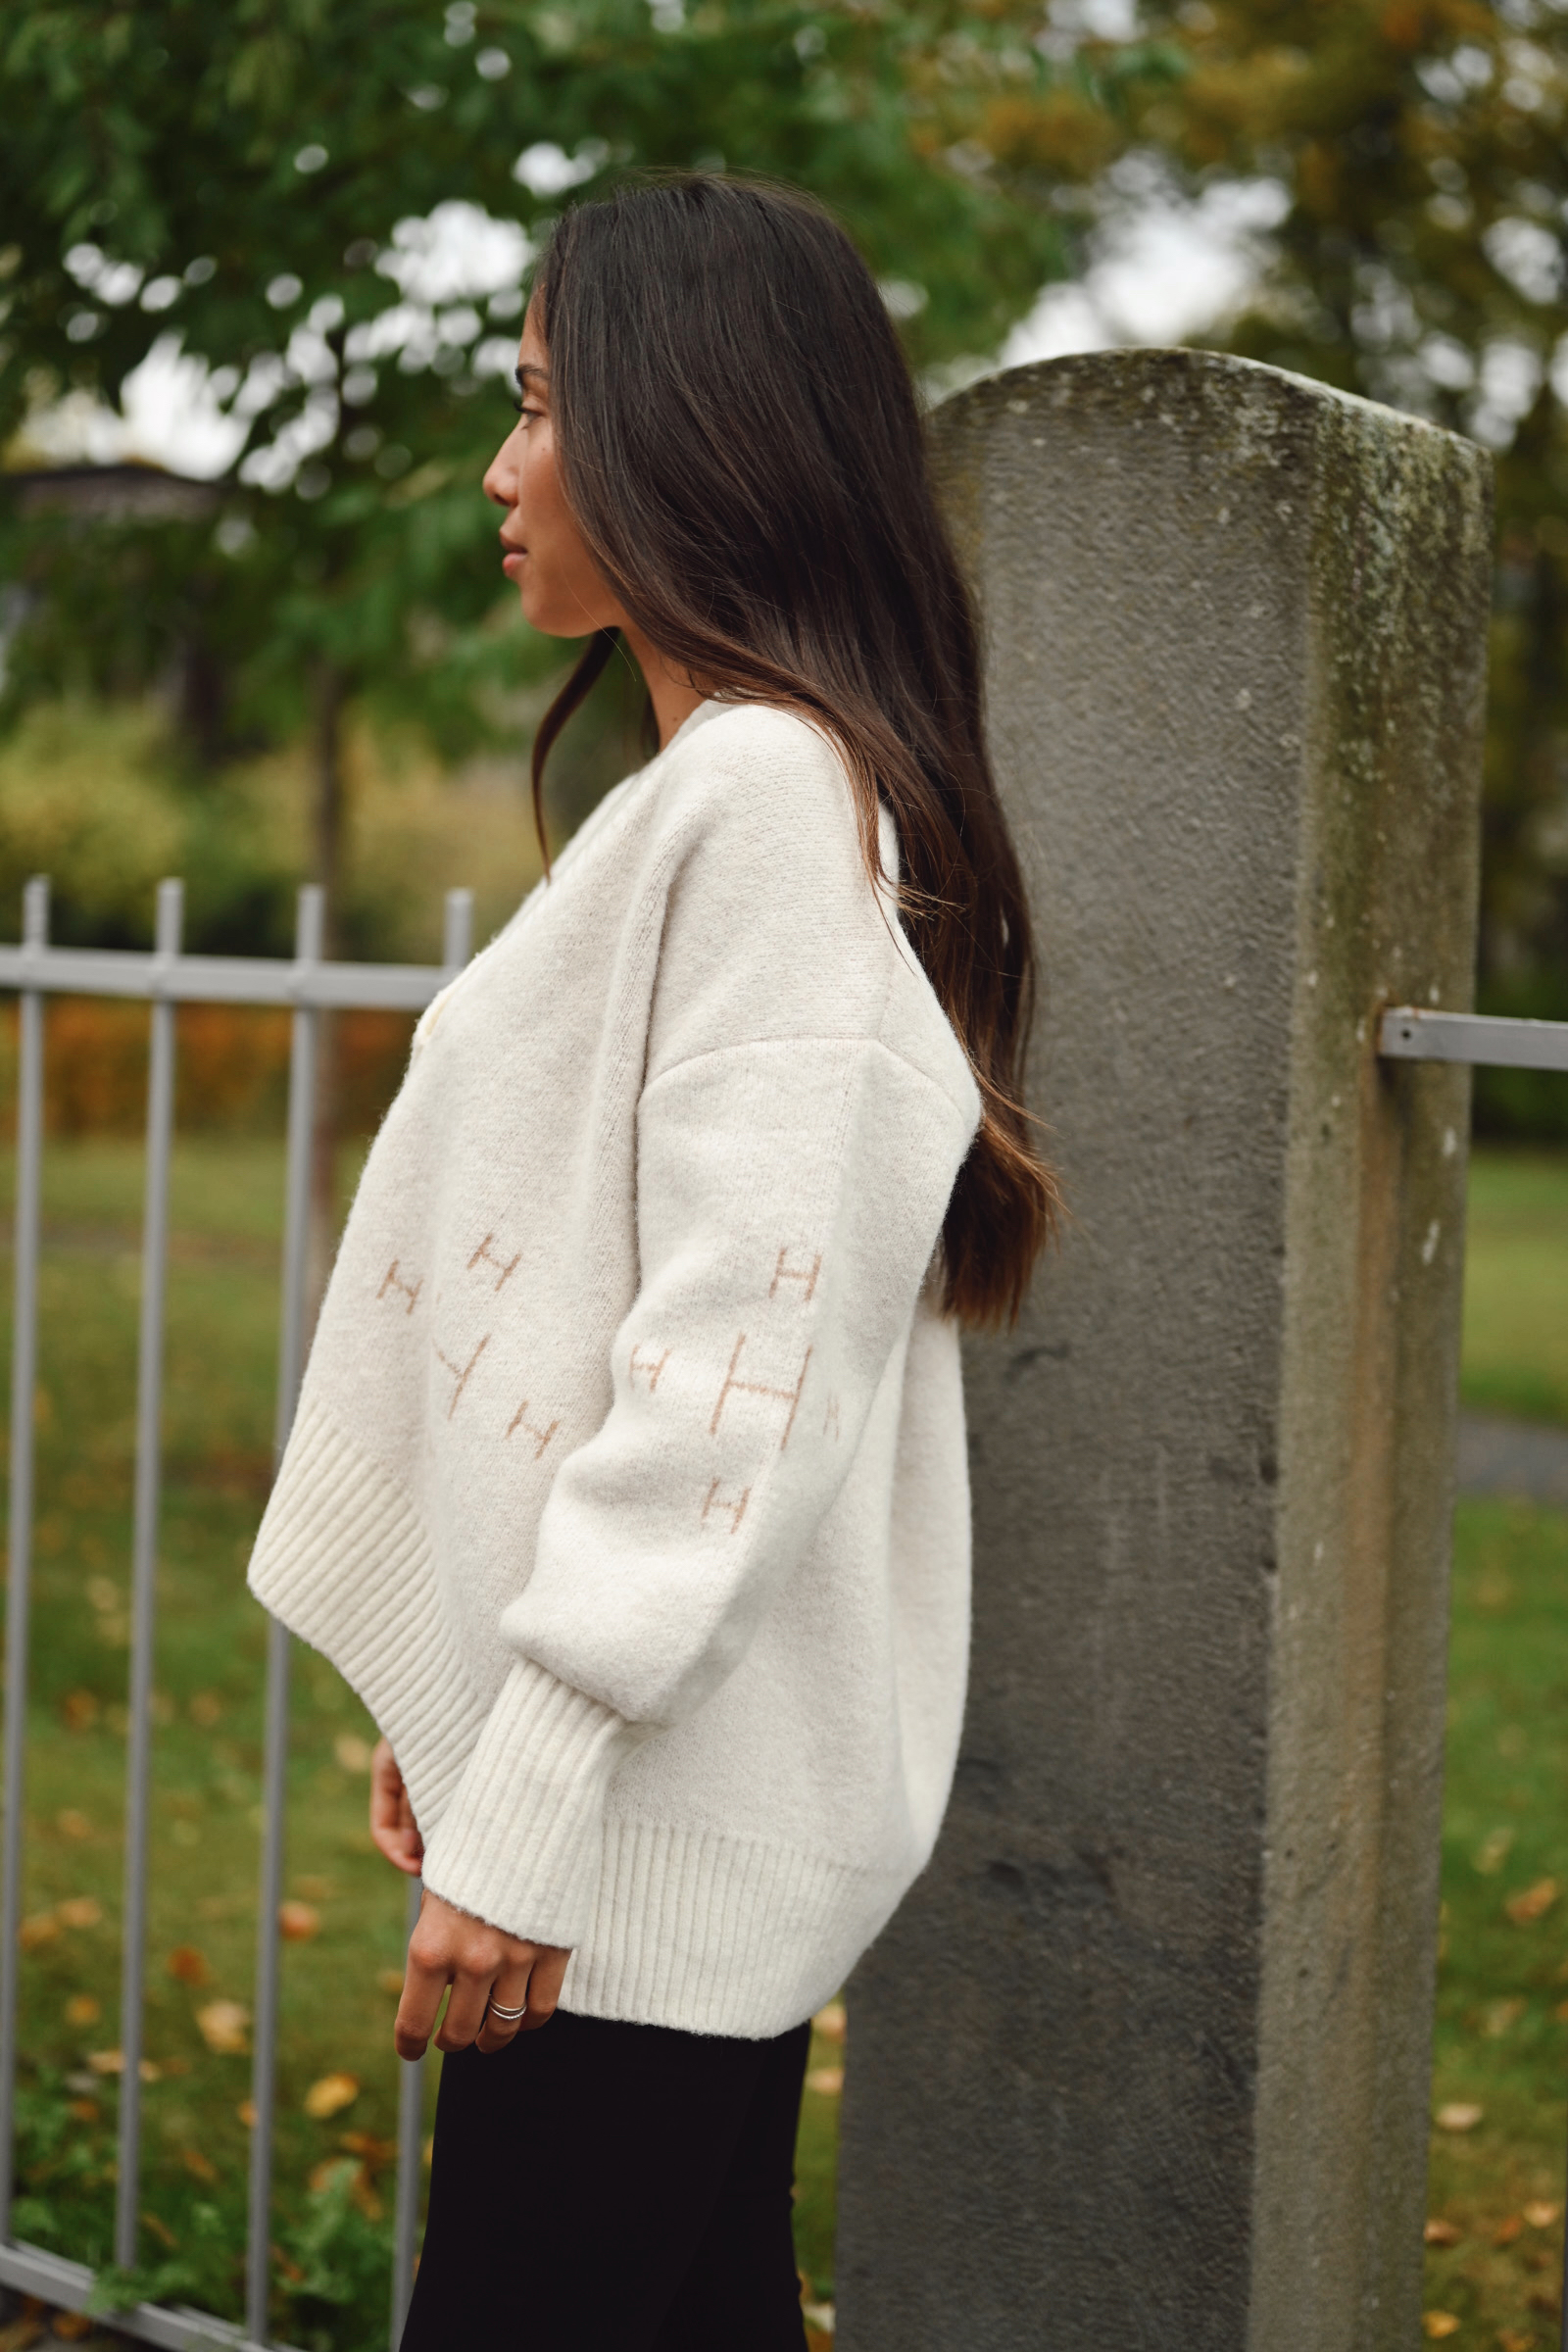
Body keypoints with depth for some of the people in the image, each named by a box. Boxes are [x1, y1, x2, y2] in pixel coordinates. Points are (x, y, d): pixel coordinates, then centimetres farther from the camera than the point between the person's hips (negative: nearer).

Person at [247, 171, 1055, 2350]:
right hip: (653, 1782, 9)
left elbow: (742, 1340, -21)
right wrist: (464, 1709, 19)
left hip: (659, 1796, -9)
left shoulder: (773, 790, -14)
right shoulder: (714, 788, 17)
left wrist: (529, 1806, -21)